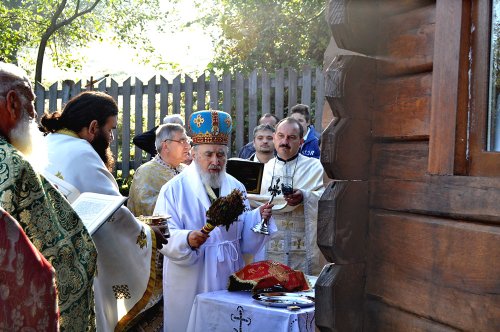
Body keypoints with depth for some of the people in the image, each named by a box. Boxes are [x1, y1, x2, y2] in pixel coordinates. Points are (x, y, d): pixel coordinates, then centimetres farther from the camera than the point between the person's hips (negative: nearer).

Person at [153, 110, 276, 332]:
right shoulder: (174, 189, -6)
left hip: (230, 281, 4)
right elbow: (164, 236, -13)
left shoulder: (236, 188, 7)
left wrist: (259, 217, -11)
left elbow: (245, 237, 7)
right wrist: (187, 240, -32)